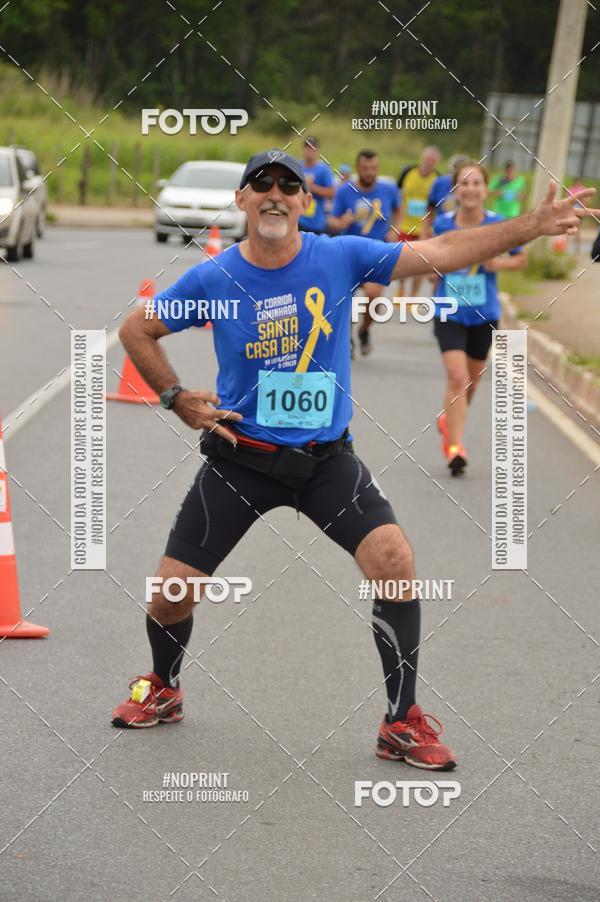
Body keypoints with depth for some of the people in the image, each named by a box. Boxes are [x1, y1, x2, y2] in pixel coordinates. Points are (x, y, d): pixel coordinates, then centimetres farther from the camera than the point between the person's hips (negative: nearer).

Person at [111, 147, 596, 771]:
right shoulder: (212, 279, -7)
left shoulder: (341, 257, -6)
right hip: (240, 456, 0)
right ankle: (163, 690, 32)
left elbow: (442, 252, -8)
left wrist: (534, 224, -14)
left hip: (326, 457, 0)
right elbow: (135, 331, 7)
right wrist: (177, 399, -2)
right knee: (171, 593, -3)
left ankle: (402, 724, -5)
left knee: (394, 561, -20)